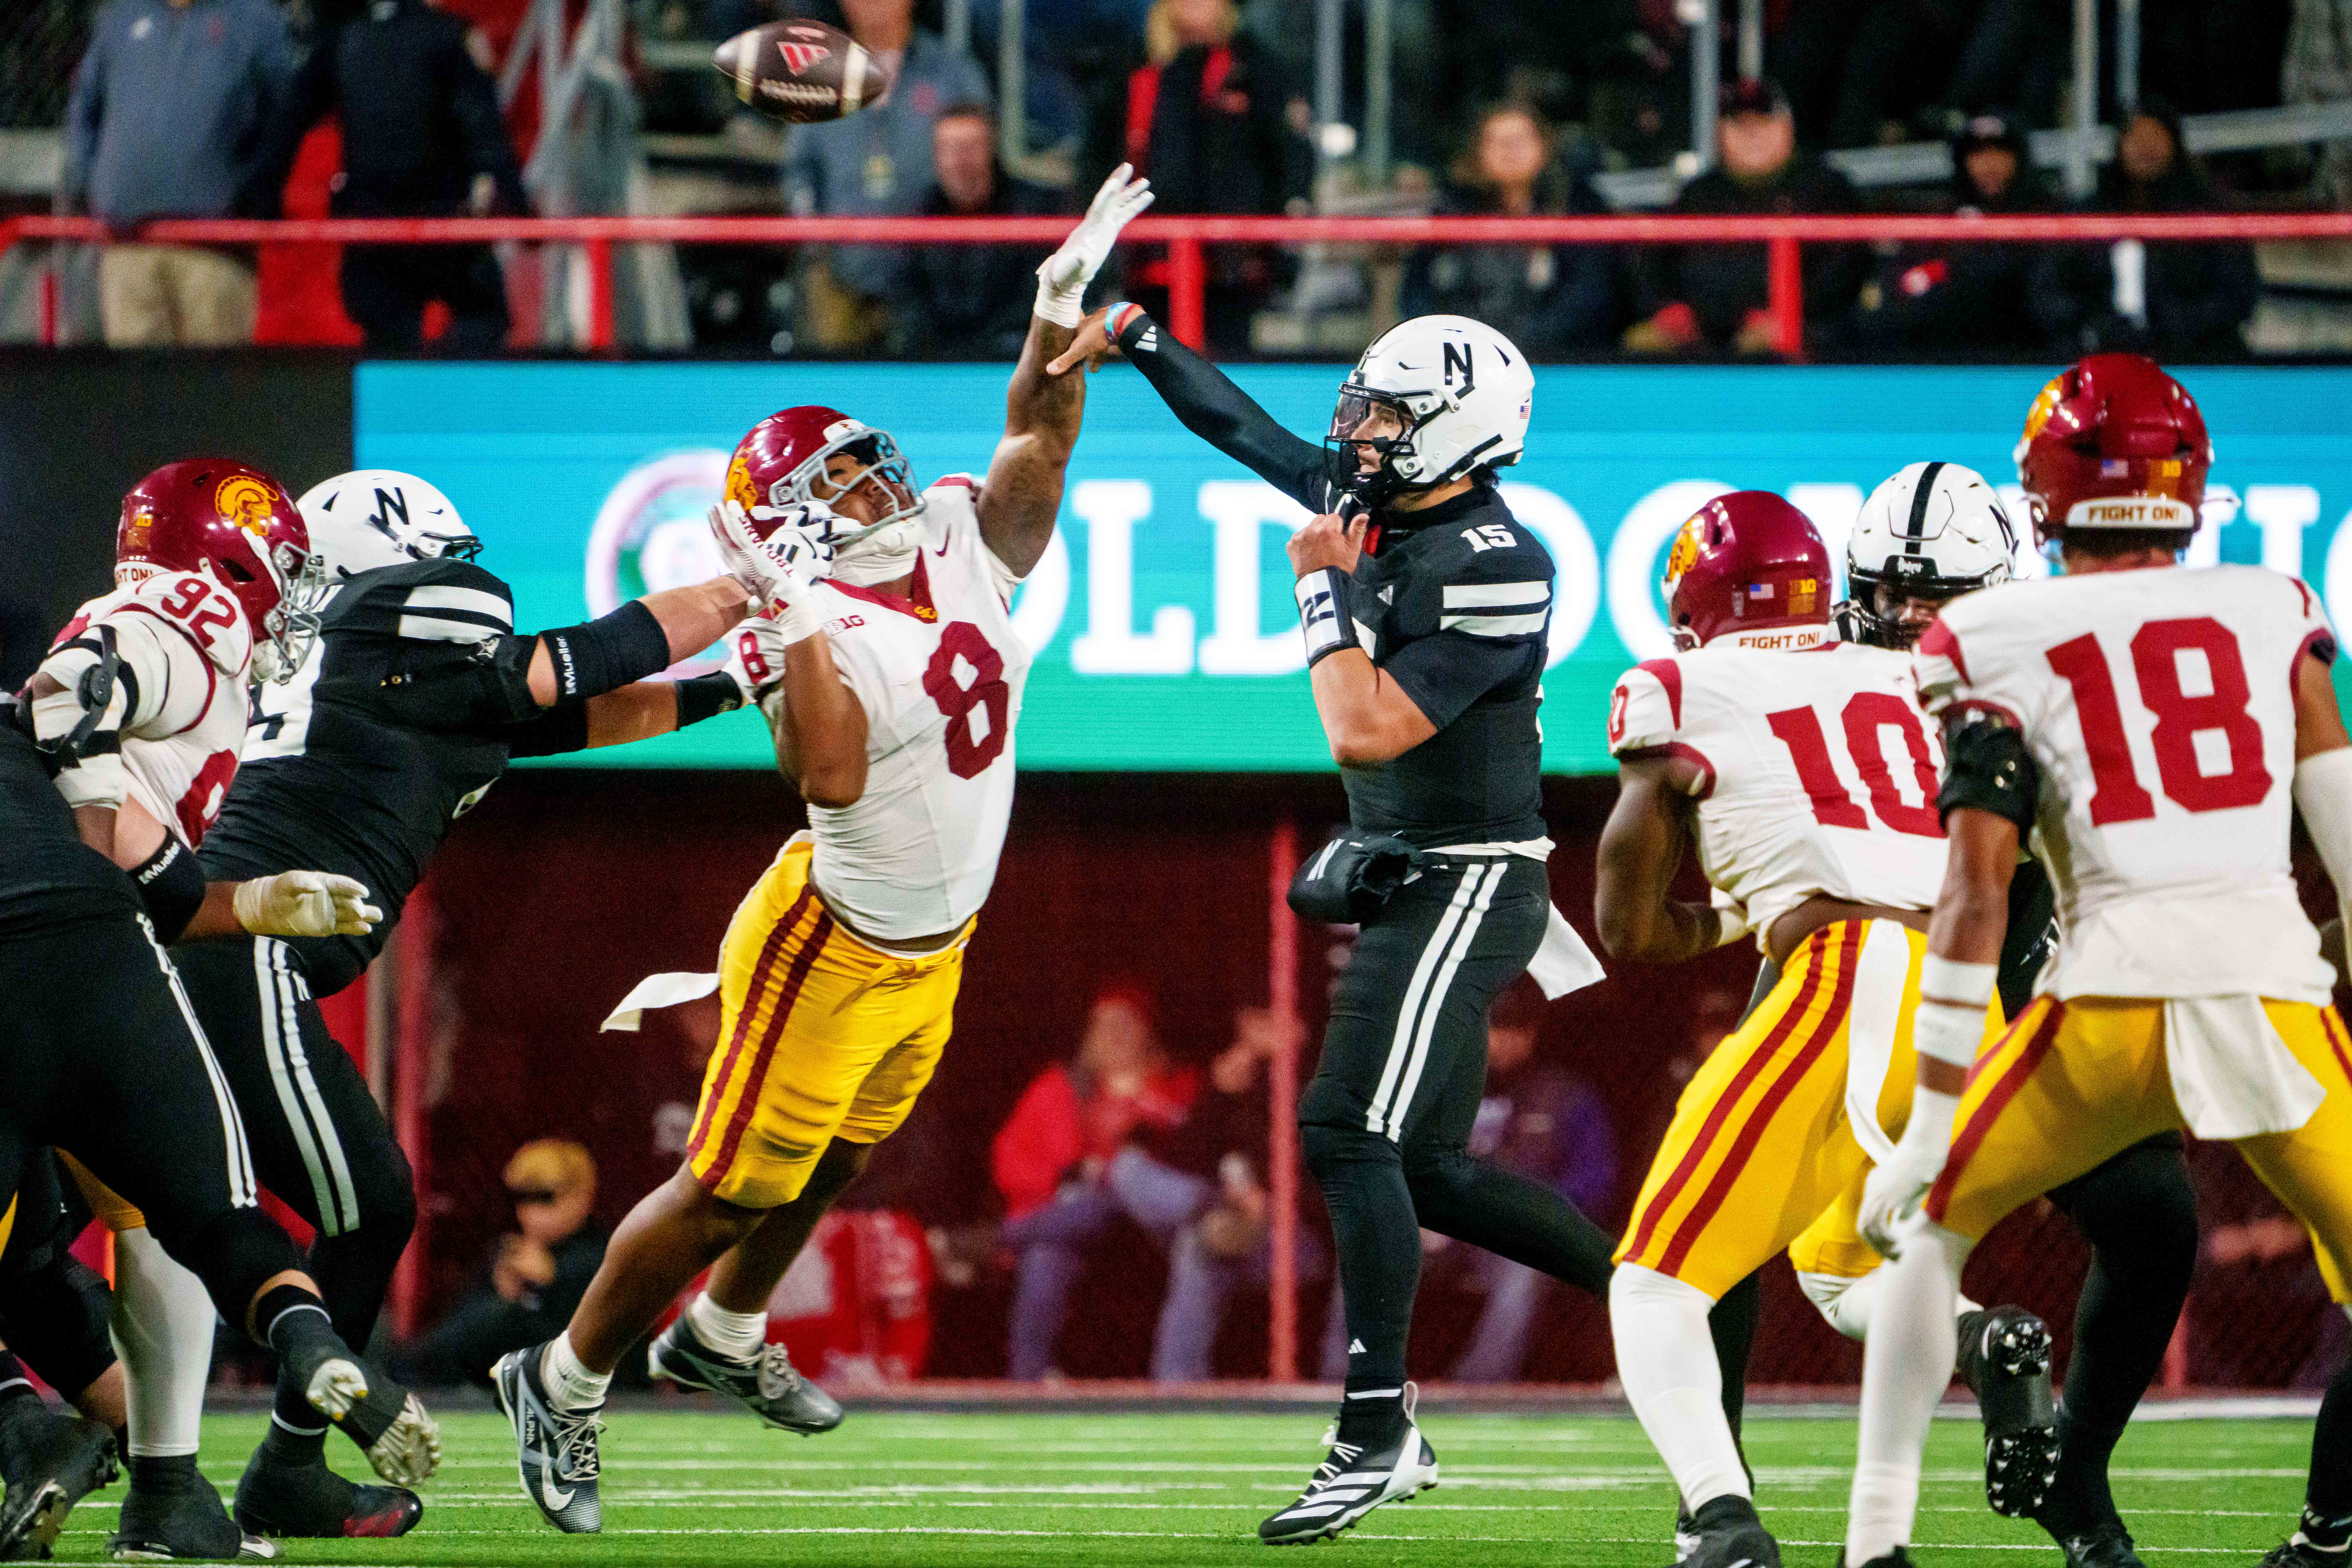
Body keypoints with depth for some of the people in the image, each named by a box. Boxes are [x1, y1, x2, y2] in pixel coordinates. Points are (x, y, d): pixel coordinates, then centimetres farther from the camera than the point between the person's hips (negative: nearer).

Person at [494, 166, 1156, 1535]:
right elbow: (832, 778, -41)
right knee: (731, 1190, 1)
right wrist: (797, 615, -40)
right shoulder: (812, 635, -26)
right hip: (829, 952, -7)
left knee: (832, 1165, 24)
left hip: (933, 950, 7)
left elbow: (1037, 438, 7)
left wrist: (1063, 306, -9)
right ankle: (566, 1381, 17)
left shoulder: (960, 545, -5)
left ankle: (721, 1337, 47)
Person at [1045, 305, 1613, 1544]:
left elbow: (1366, 732, -25)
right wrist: (1133, 337, 21)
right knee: (1425, 1168, 11)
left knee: (1350, 1133, -15)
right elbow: (1246, 431, 22)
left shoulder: (1489, 567, -19)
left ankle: (1378, 1432, -14)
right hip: (1410, 885, 10)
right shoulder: (1377, 508, 7)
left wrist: (1324, 587, -15)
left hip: (1465, 886, -10)